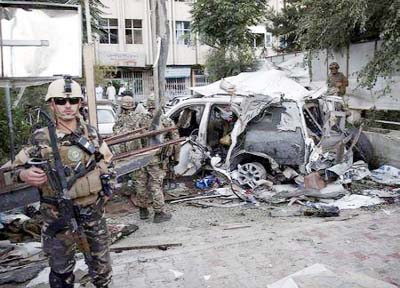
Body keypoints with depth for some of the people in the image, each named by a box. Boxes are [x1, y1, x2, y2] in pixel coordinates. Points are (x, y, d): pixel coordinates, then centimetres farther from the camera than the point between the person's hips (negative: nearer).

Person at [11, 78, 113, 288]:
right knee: (61, 265, 11)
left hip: (93, 207, 3)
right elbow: (18, 166, 1)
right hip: (58, 212, -2)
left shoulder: (91, 133, 0)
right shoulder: (41, 138, -8)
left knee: (100, 257, 17)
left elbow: (107, 161, 13)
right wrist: (25, 174, -21)